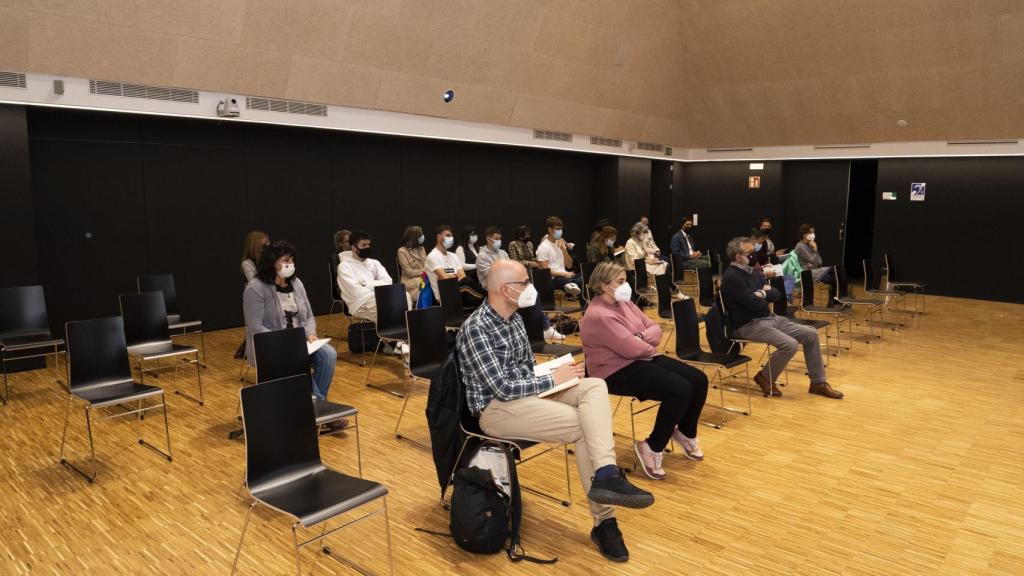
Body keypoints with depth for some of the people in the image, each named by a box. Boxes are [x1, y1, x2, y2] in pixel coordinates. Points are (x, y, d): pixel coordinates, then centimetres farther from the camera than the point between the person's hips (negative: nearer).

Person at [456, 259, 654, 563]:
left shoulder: (513, 318, 9)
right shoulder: (476, 329, -20)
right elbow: (503, 388, -24)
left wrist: (559, 373, -3)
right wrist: (553, 379, -15)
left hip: (526, 391, 9)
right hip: (496, 406, -8)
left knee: (595, 385, -15)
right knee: (583, 426, -21)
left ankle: (605, 475, -29)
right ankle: (604, 520, -12)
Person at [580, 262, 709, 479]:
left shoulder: (625, 303, 10)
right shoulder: (599, 316, -21)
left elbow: (655, 328, 9)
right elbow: (632, 349, -26)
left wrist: (641, 336, -14)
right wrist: (650, 345, -4)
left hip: (642, 360, 10)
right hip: (619, 371, -9)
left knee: (699, 380, -2)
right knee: (680, 390, -25)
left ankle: (685, 432, 22)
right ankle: (652, 447, -9)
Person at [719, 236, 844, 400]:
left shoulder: (753, 272, 12)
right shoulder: (731, 277, -17)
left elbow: (776, 295, 9)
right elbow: (754, 303, -23)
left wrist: (763, 293, -12)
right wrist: (766, 295, -1)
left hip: (770, 318, 9)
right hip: (748, 325, -9)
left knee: (811, 334, 2)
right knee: (790, 344, -27)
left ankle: (818, 382, 12)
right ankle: (765, 378, -3)